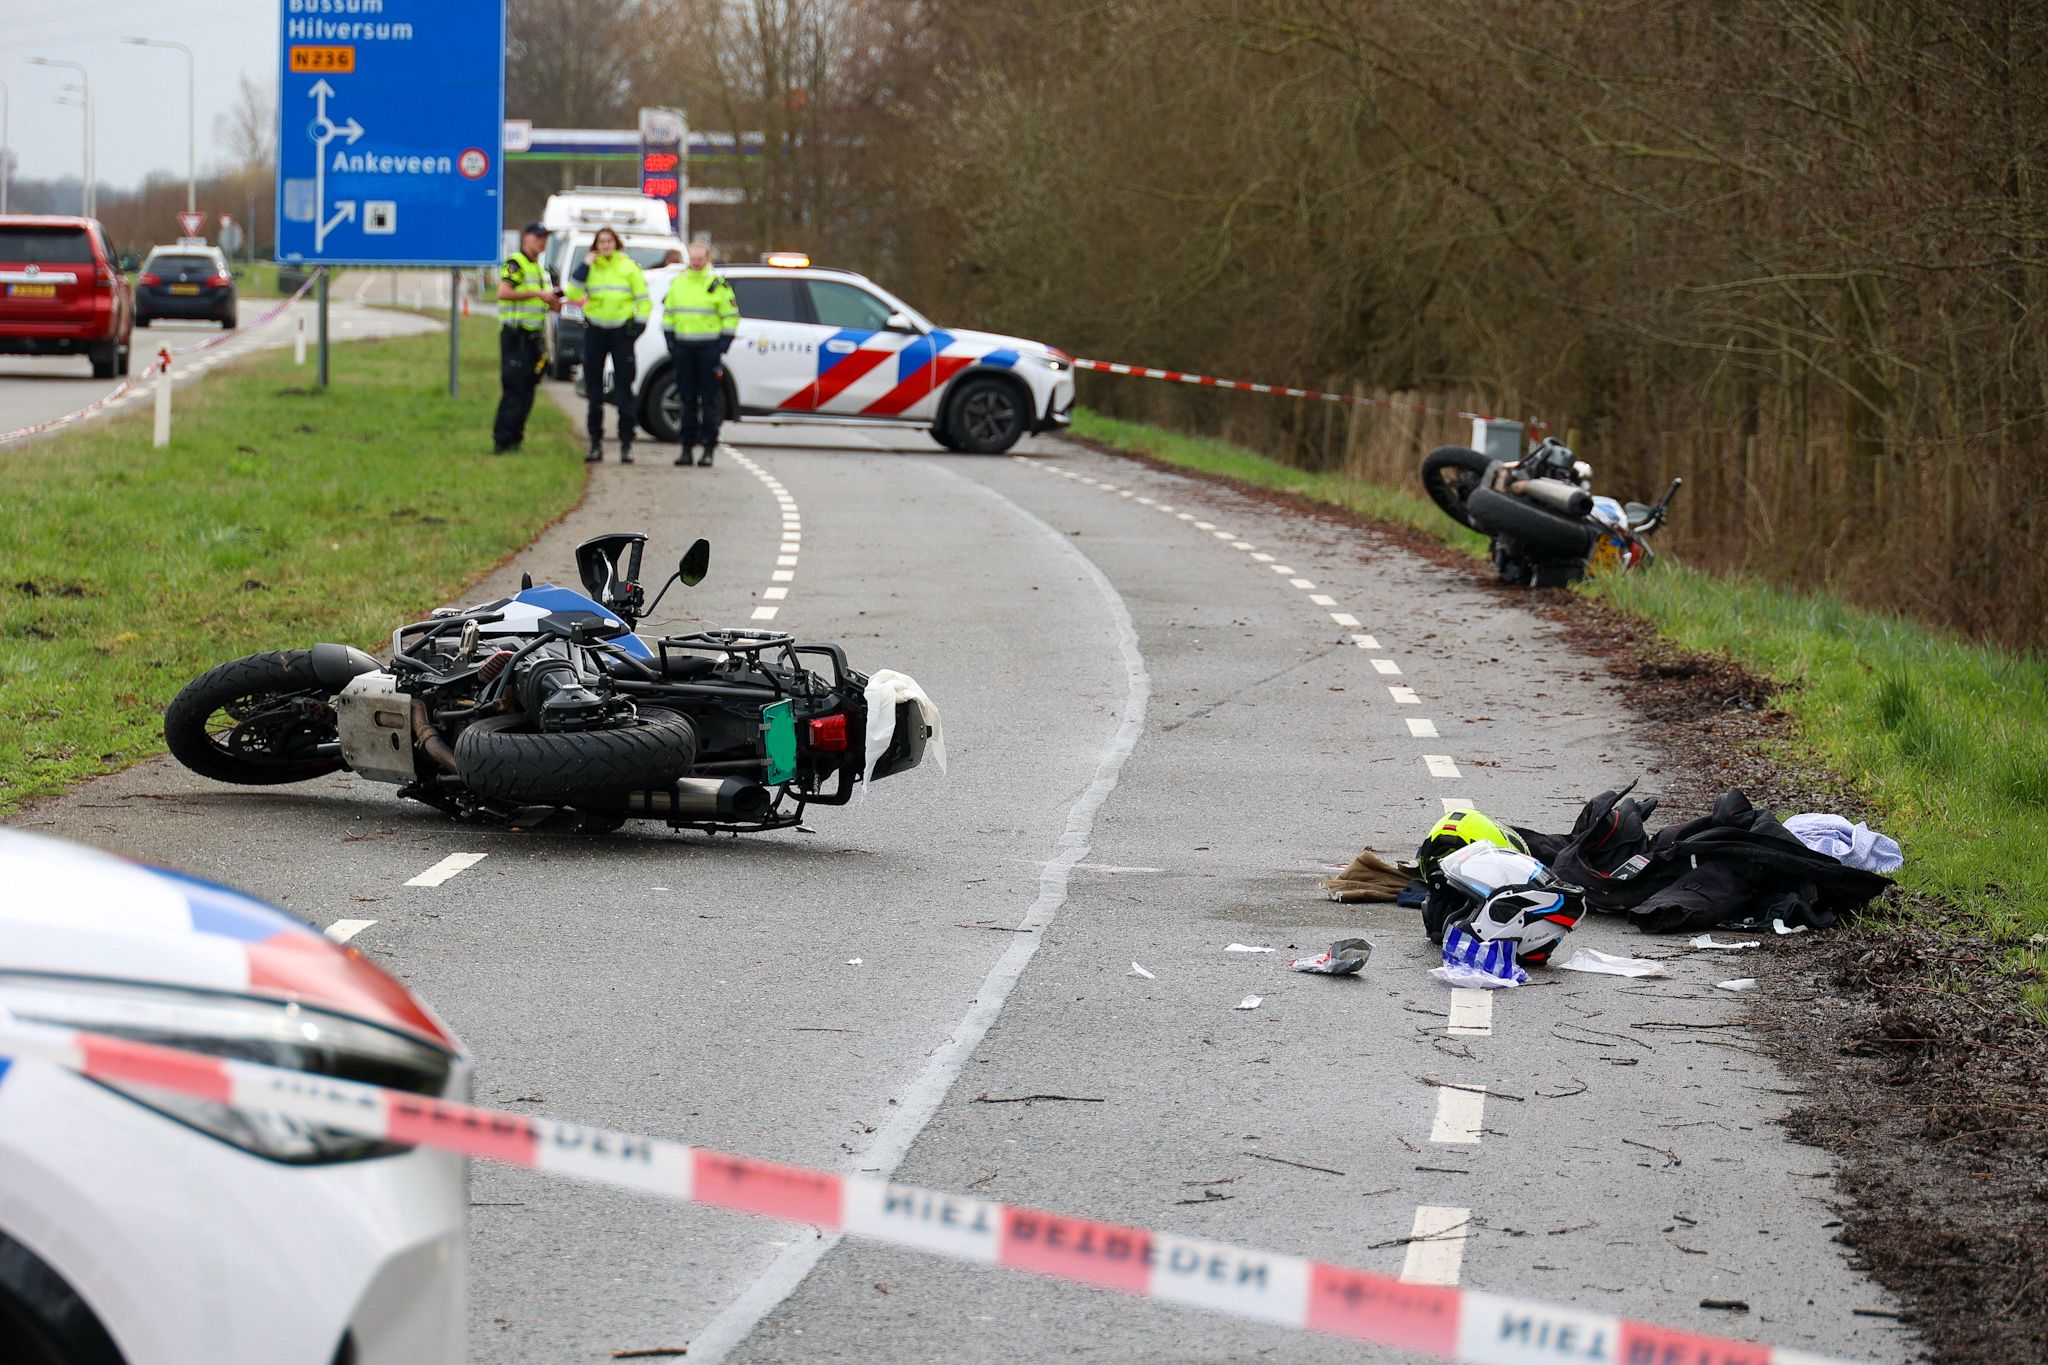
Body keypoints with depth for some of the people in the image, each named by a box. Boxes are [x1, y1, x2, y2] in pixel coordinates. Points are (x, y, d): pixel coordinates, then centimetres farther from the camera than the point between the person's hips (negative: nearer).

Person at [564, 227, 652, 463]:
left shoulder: (629, 267, 4)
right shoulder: (590, 268, 7)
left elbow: (644, 300, 6)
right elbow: (573, 294, -6)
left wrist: (639, 325, -5)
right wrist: (585, 267, -9)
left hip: (621, 332, -2)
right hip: (594, 331, 2)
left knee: (624, 387, -3)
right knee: (594, 389, 3)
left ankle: (626, 443, 0)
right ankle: (596, 443, 9)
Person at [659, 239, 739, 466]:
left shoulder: (718, 284, 0)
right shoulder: (677, 282, 12)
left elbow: (731, 317, 2)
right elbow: (668, 313, 20)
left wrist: (723, 345, -7)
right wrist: (670, 341, 9)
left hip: (709, 346, -4)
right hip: (683, 347, 4)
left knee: (709, 399, -3)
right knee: (687, 398, 6)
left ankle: (708, 448, 0)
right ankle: (687, 446, 10)